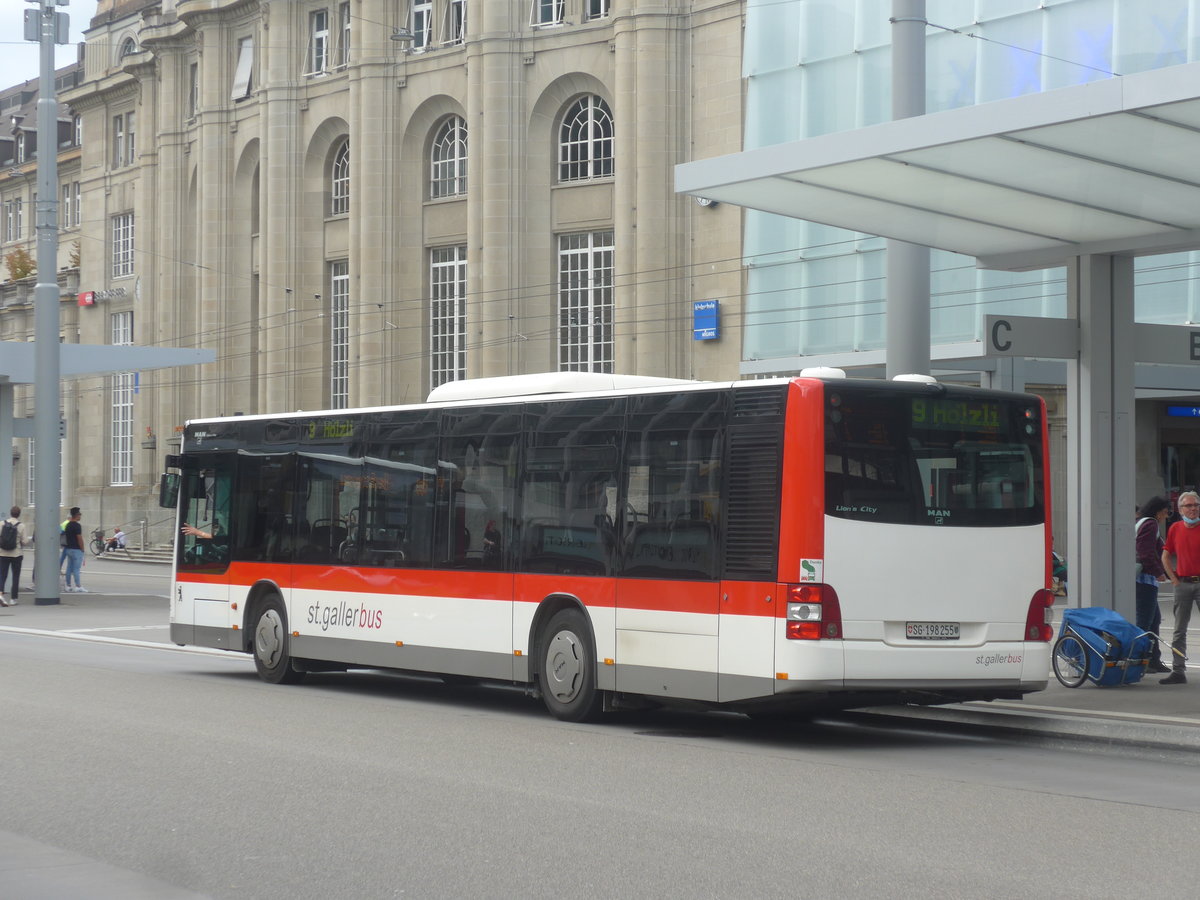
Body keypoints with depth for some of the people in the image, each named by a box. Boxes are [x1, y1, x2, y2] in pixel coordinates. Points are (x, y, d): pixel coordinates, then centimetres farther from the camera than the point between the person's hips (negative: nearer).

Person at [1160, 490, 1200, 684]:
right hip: (1182, 584, 3)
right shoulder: (1175, 529, 7)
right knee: (1179, 630, 5)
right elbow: (1166, 556, 15)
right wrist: (1174, 579, 6)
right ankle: (1178, 671, 9)